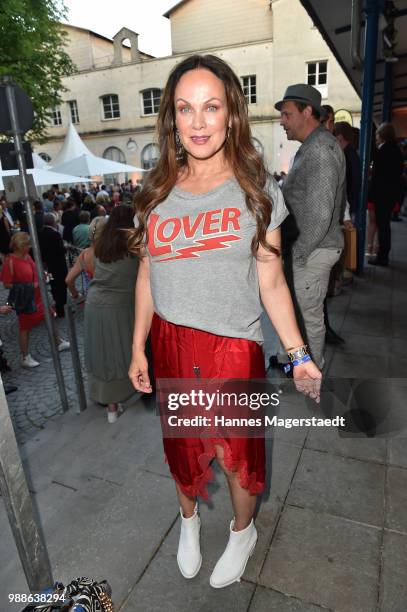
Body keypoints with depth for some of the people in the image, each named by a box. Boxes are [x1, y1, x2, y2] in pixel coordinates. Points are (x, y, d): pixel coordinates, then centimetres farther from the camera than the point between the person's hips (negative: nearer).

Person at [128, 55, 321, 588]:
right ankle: (189, 518, 54)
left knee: (236, 450, 15)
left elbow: (271, 283, -5)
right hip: (170, 344, 3)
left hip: (233, 348, -2)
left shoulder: (257, 190, -6)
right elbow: (147, 274, 6)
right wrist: (138, 347, 7)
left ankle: (243, 530, 48)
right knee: (181, 442, 21)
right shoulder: (158, 190, 1)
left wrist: (299, 355, -12)